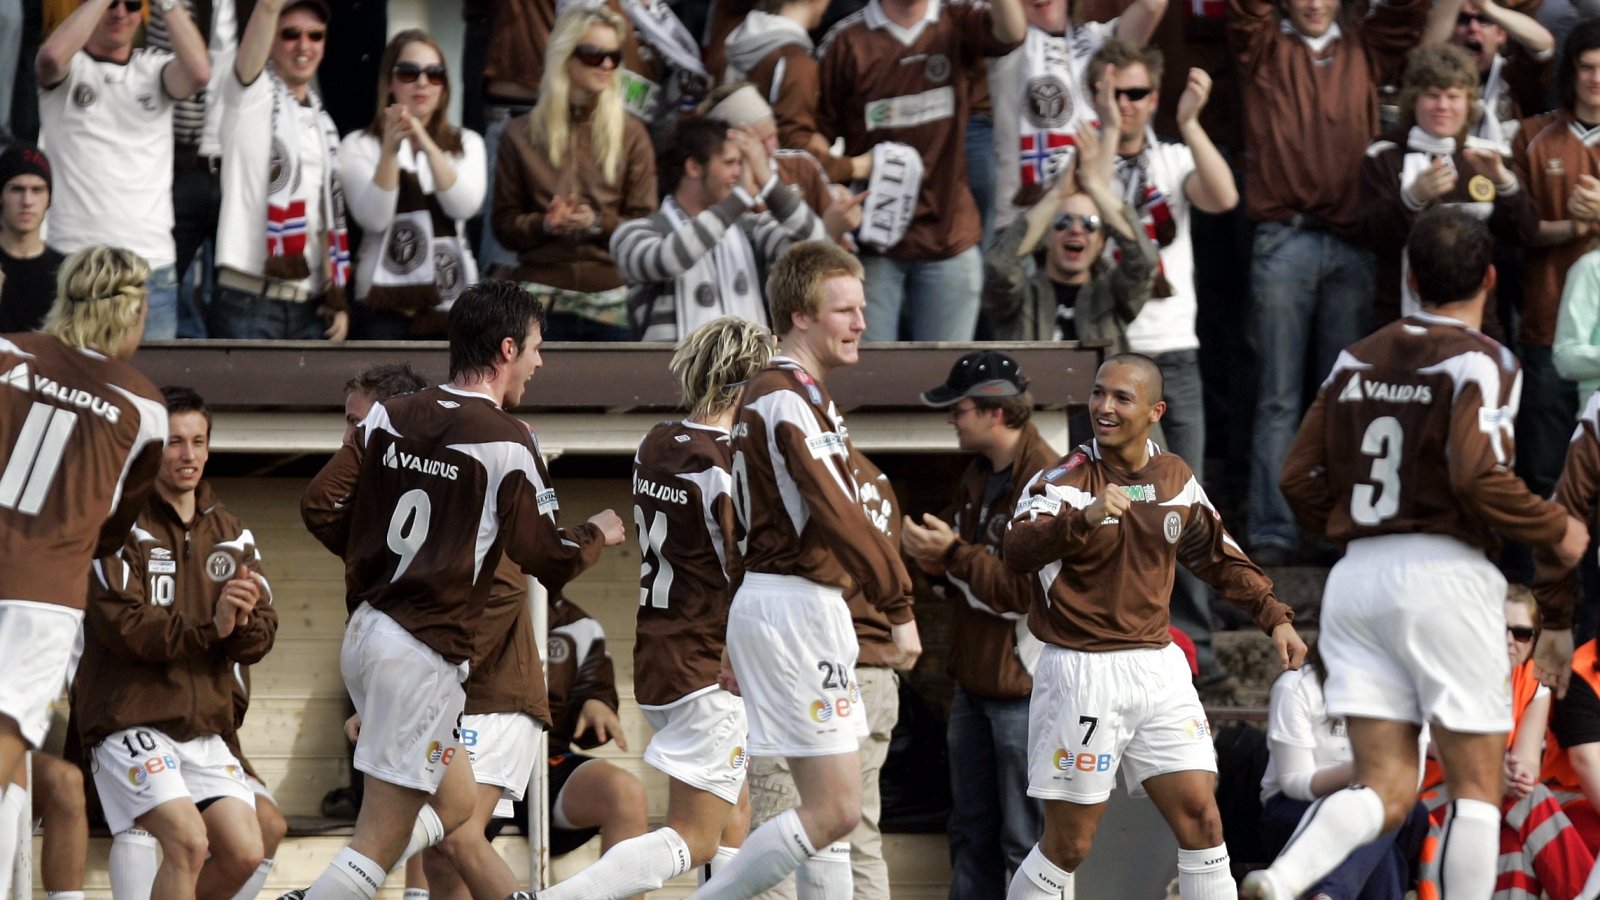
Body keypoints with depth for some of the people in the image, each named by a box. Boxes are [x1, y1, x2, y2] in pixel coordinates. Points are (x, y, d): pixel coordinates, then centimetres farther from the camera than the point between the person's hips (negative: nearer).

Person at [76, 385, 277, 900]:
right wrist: (209, 626, -26)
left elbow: (260, 641, 5)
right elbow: (120, 623, -18)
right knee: (188, 842, -23)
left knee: (244, 853, -5)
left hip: (203, 728, 6)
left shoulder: (232, 535, 12)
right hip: (129, 720, -6)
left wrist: (243, 621, -19)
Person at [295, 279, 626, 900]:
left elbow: (319, 506, 4)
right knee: (378, 847, -7)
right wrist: (597, 535, 15)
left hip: (365, 633, 8)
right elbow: (546, 558, -6)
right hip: (423, 654, -8)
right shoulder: (504, 441, -10)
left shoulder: (389, 417, 7)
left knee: (454, 808, 24)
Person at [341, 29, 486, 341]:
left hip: (452, 303, 3)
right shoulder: (359, 147, 3)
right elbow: (373, 218, -12)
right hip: (385, 303, -3)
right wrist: (390, 149, -24)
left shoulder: (467, 144, 12)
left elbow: (465, 205, -8)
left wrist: (428, 147, -23)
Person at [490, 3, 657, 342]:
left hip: (612, 299, 0)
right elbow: (504, 223, 6)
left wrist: (598, 223, -15)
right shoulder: (521, 134, 8)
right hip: (541, 297, 0)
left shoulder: (631, 134, 8)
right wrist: (546, 225, -14)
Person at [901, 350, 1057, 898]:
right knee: (971, 835, 16)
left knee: (1026, 842, -5)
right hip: (975, 681, 10)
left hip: (1023, 687, -10)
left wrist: (955, 555, -19)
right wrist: (932, 553, -3)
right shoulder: (978, 475, 12)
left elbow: (1032, 589, -23)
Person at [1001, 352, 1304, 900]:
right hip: (1083, 672, -5)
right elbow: (1019, 551, -29)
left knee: (1200, 819, 0)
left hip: (1158, 667, 5)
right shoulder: (1066, 480, -10)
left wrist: (1273, 616, 12)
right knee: (1069, 843, -1)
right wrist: (1084, 518, -46)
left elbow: (1218, 557, 22)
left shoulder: (1176, 478, 7)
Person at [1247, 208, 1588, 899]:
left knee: (1387, 788, 3)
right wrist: (1556, 530, -5)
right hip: (1443, 572, -5)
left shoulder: (1357, 360, 12)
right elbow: (1478, 478, -20)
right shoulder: (1479, 362, -7)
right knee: (1476, 786, 5)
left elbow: (1299, 477, 11)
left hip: (1358, 576, 6)